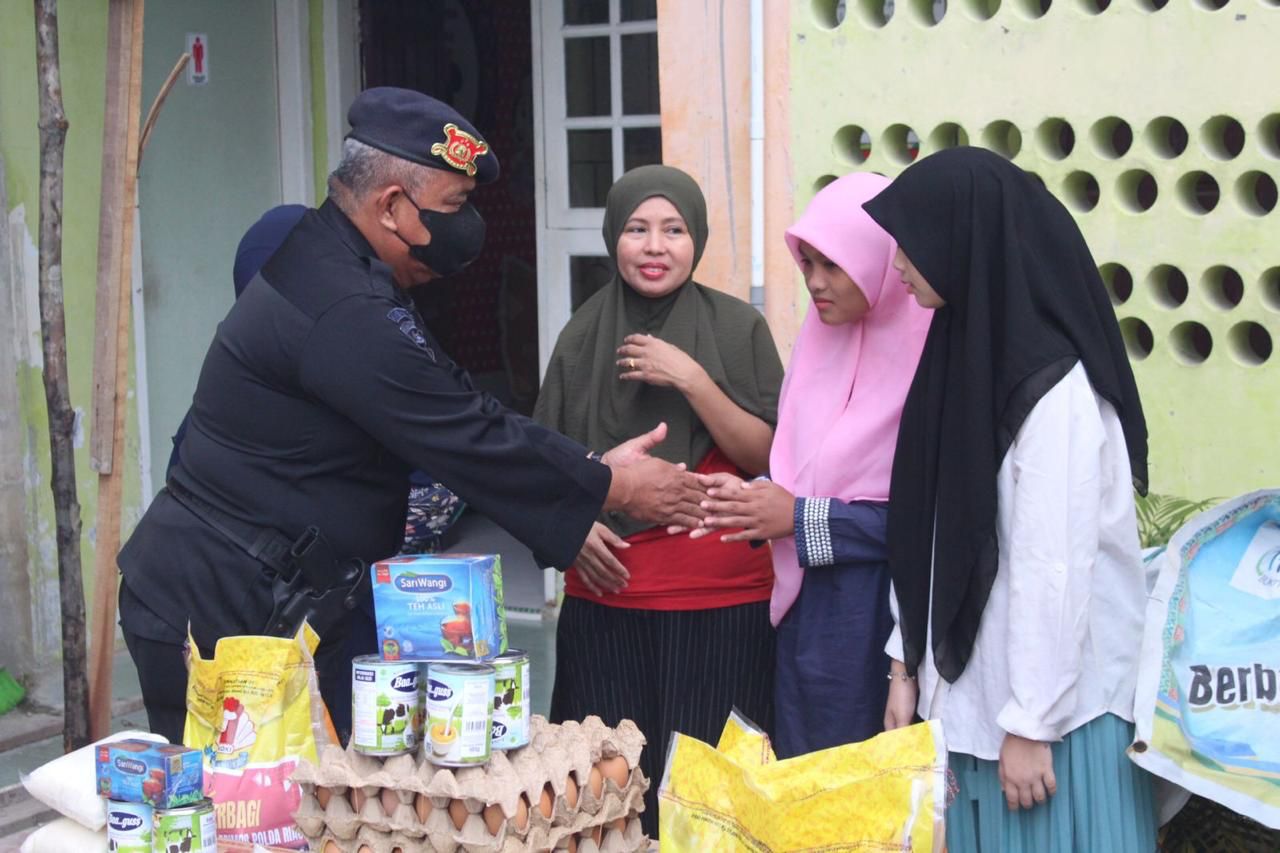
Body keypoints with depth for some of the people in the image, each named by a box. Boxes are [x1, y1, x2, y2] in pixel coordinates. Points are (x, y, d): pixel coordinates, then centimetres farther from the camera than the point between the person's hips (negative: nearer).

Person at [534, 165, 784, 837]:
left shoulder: (738, 328, -1)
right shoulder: (583, 335, 6)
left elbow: (765, 456, -5)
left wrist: (692, 380, -16)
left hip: (720, 598, -2)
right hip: (604, 594, 2)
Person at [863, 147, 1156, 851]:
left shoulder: (1054, 388, -19)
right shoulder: (964, 351, 7)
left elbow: (1054, 564, -20)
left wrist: (1031, 721, -18)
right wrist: (907, 662, 9)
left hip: (1047, 699, -8)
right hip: (964, 688, 8)